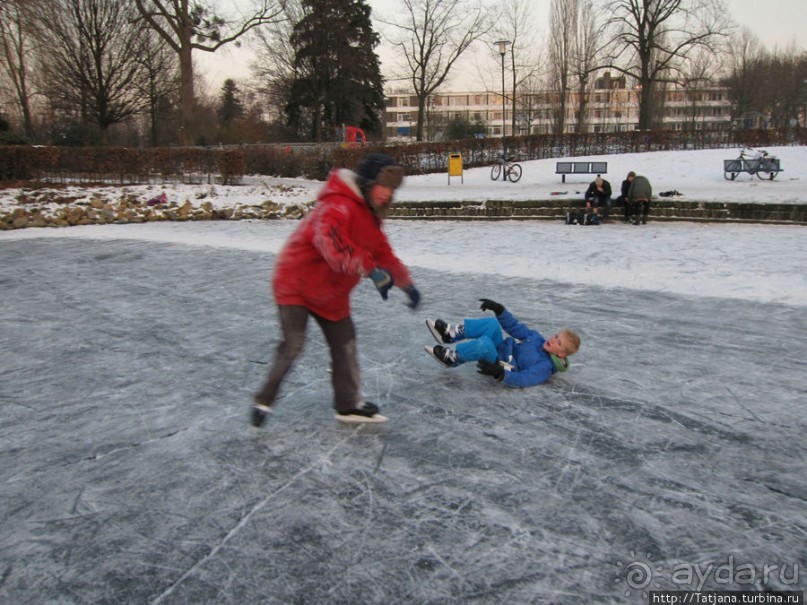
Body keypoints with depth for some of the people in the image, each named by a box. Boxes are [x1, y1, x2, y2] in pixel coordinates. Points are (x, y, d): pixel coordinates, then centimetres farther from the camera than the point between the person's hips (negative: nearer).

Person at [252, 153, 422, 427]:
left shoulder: (369, 216, 8)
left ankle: (349, 404, 21)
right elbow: (332, 243, -45)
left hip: (331, 293, 9)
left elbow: (383, 254, 18)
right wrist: (370, 269, -51)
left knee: (344, 343, 9)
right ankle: (264, 401, 8)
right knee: (293, 345, -13)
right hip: (296, 284, -9)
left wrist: (407, 283, 21)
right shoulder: (337, 206, -25)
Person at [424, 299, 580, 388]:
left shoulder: (545, 367, -17)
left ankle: (450, 358, -20)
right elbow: (516, 328, 12)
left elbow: (522, 379, -30)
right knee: (491, 323, -13)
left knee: (484, 343, -36)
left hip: (503, 366, -8)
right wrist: (499, 310, 0)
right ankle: (450, 333, -16)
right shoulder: (538, 339, 8)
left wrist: (499, 373, -47)